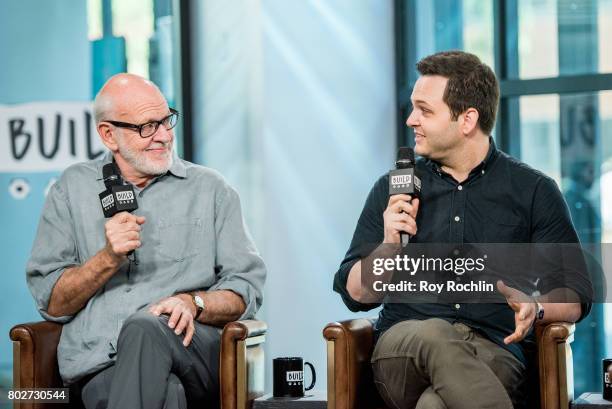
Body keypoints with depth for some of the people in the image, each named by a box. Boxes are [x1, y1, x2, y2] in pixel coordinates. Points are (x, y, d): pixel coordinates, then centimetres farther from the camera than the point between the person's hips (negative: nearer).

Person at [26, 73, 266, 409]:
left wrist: (193, 302, -11)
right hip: (98, 365, -2)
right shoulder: (72, 189, 16)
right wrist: (109, 259, -7)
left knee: (144, 329, -36)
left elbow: (246, 287, 10)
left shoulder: (210, 189, 16)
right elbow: (51, 303, 10)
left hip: (195, 352, 2)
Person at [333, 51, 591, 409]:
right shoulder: (393, 189, 17)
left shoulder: (534, 191, 11)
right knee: (433, 335, -37)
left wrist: (535, 307, -14)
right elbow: (355, 294, 16)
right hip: (403, 348, 3)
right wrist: (389, 246, -3)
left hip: (495, 352, -3)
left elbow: (575, 298, 8)